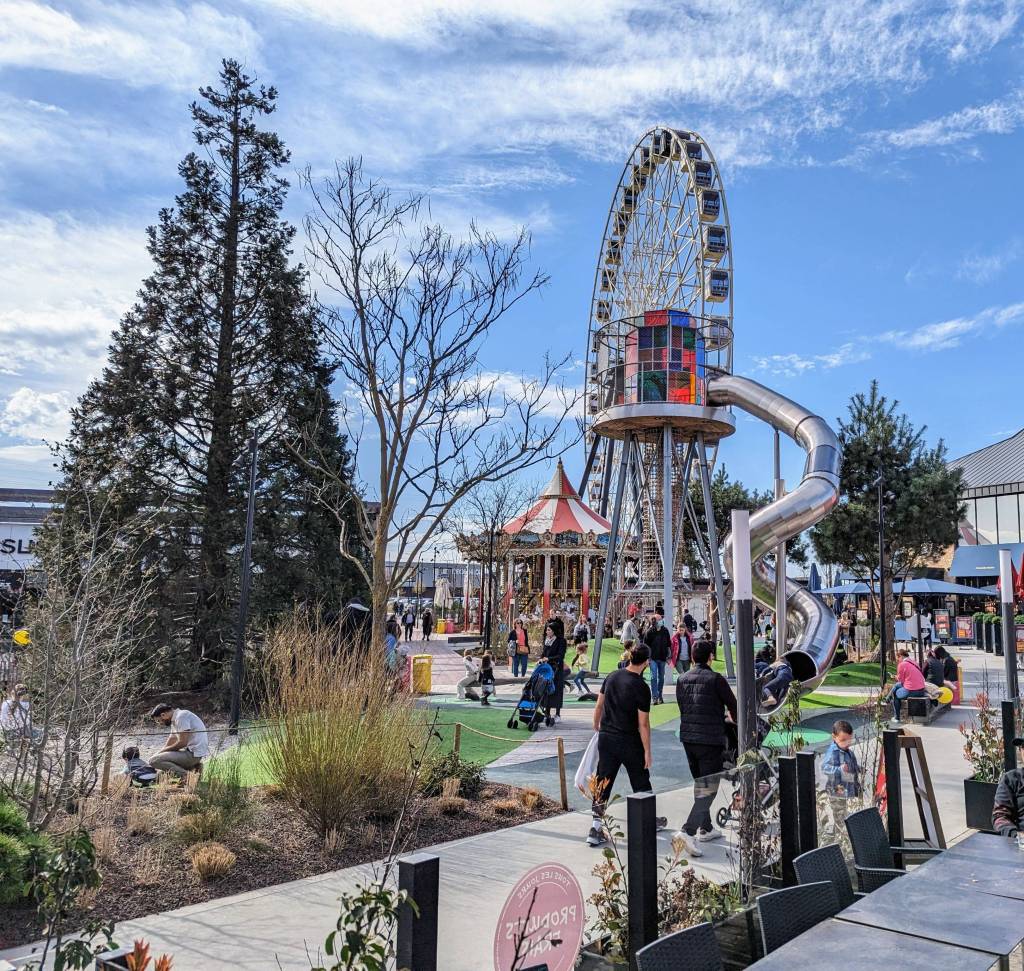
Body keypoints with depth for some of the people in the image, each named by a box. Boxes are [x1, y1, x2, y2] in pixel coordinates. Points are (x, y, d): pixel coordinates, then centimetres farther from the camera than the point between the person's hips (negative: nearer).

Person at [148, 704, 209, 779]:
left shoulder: (181, 716, -15)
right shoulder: (174, 720, 18)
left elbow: (182, 743, -19)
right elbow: (171, 740, 21)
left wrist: (163, 750, -6)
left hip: (194, 753, -11)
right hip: (190, 751, 11)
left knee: (154, 760, -14)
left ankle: (185, 775, -15)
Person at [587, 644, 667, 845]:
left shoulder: (612, 677, 0)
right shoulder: (641, 687, -17)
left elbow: (599, 706, 9)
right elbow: (643, 724, -15)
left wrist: (597, 728, 23)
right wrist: (647, 751, -7)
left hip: (606, 738, 5)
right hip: (629, 742, -4)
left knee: (602, 784, 7)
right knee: (641, 782, 16)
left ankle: (595, 828, 3)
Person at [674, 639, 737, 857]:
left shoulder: (682, 680, 7)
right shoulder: (715, 679, -11)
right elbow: (733, 705, -3)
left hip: (687, 738, 6)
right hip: (711, 740, -6)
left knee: (700, 785, 21)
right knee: (709, 788, -3)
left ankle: (705, 828, 29)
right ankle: (688, 831, -17)